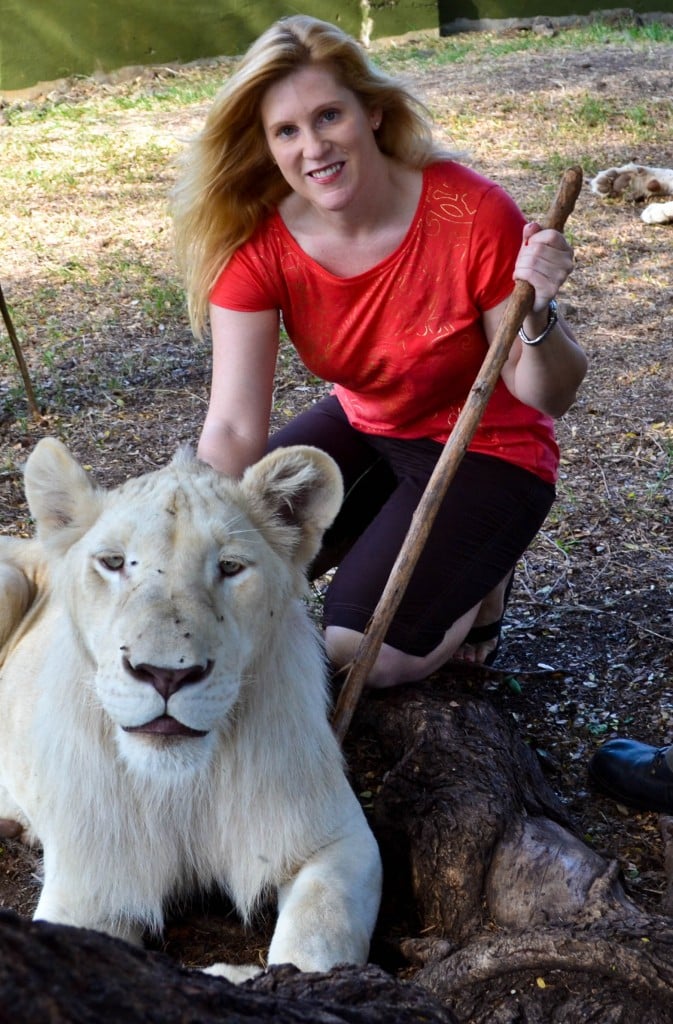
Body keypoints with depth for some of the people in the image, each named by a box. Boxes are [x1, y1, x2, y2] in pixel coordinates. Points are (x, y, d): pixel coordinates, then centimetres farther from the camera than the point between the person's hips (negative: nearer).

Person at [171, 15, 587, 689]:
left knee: (362, 654, -19)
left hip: (485, 450, -4)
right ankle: (384, 532, 12)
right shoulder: (255, 245, -19)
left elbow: (548, 398, -18)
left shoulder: (474, 215, -28)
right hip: (364, 425, 5)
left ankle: (478, 568, 11)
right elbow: (234, 429, -22)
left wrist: (536, 312, -39)